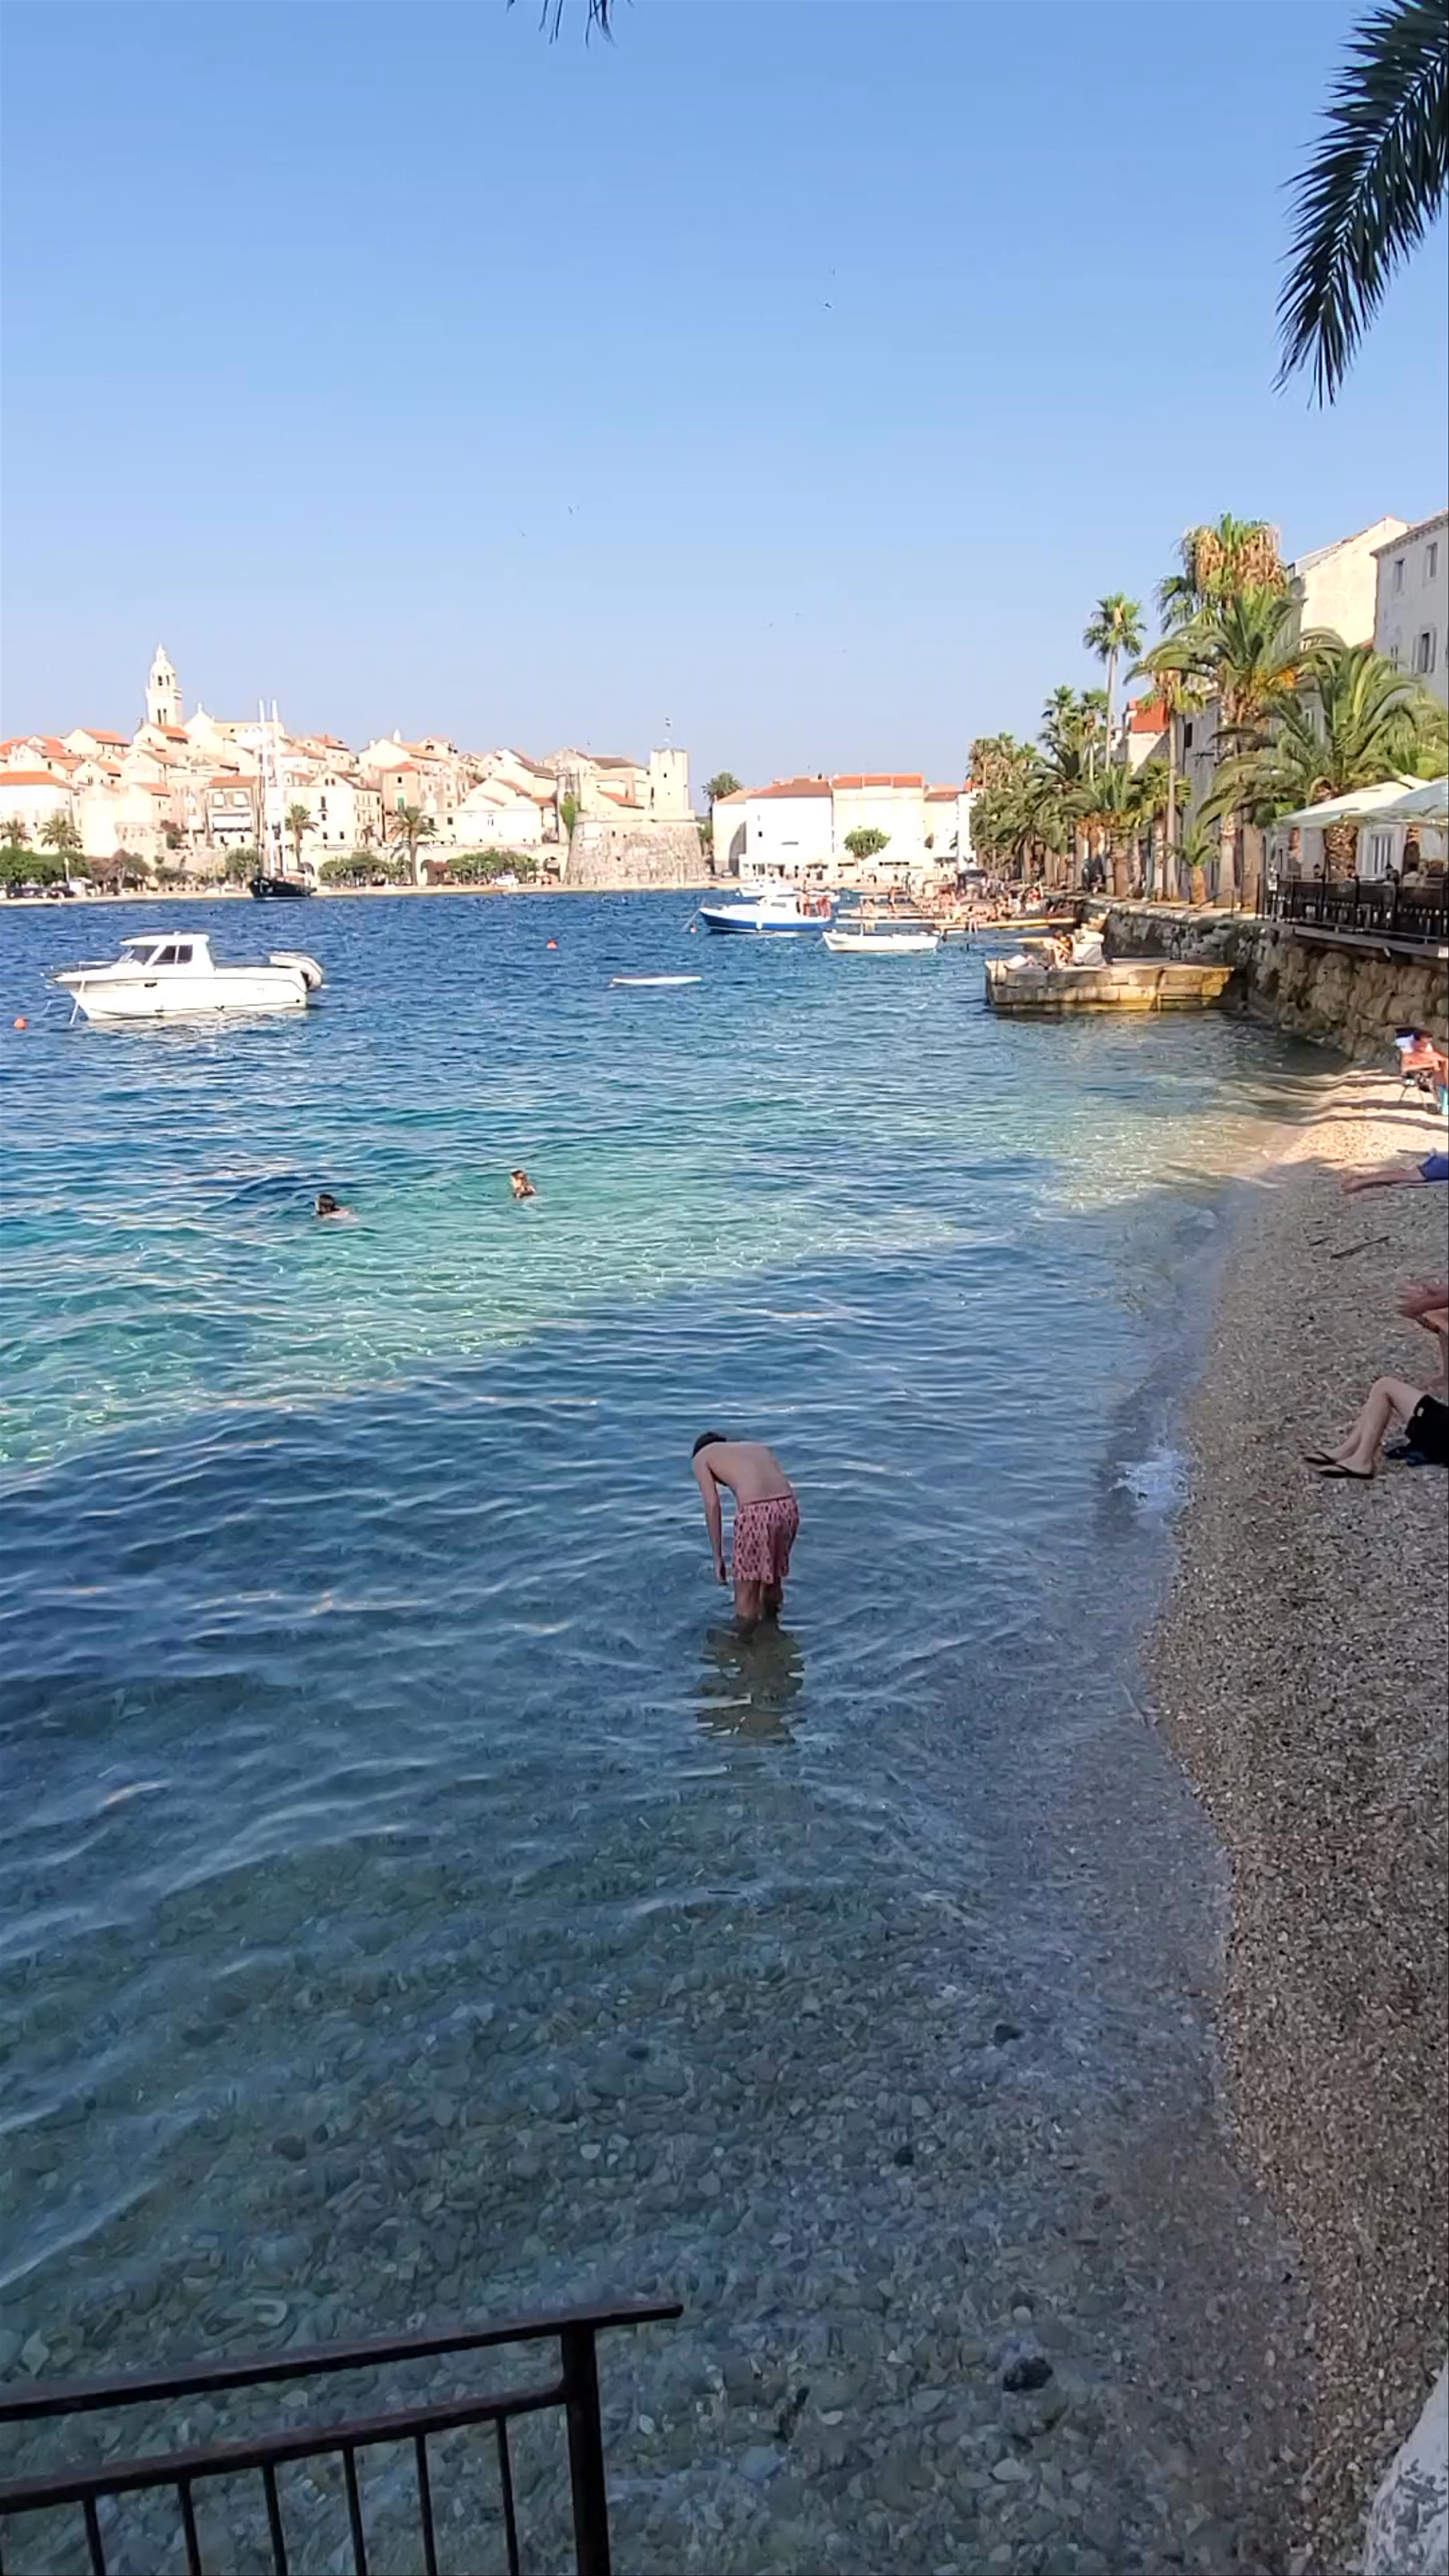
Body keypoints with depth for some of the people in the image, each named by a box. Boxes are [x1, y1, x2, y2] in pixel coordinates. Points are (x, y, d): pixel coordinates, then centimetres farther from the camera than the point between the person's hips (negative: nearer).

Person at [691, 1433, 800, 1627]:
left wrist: (718, 1558, 8)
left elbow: (712, 1506, 6)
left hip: (756, 1513, -6)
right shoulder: (758, 1447, 34)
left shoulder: (701, 1457, 20)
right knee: (772, 1579, 29)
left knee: (746, 1598, 13)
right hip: (788, 1507, 6)